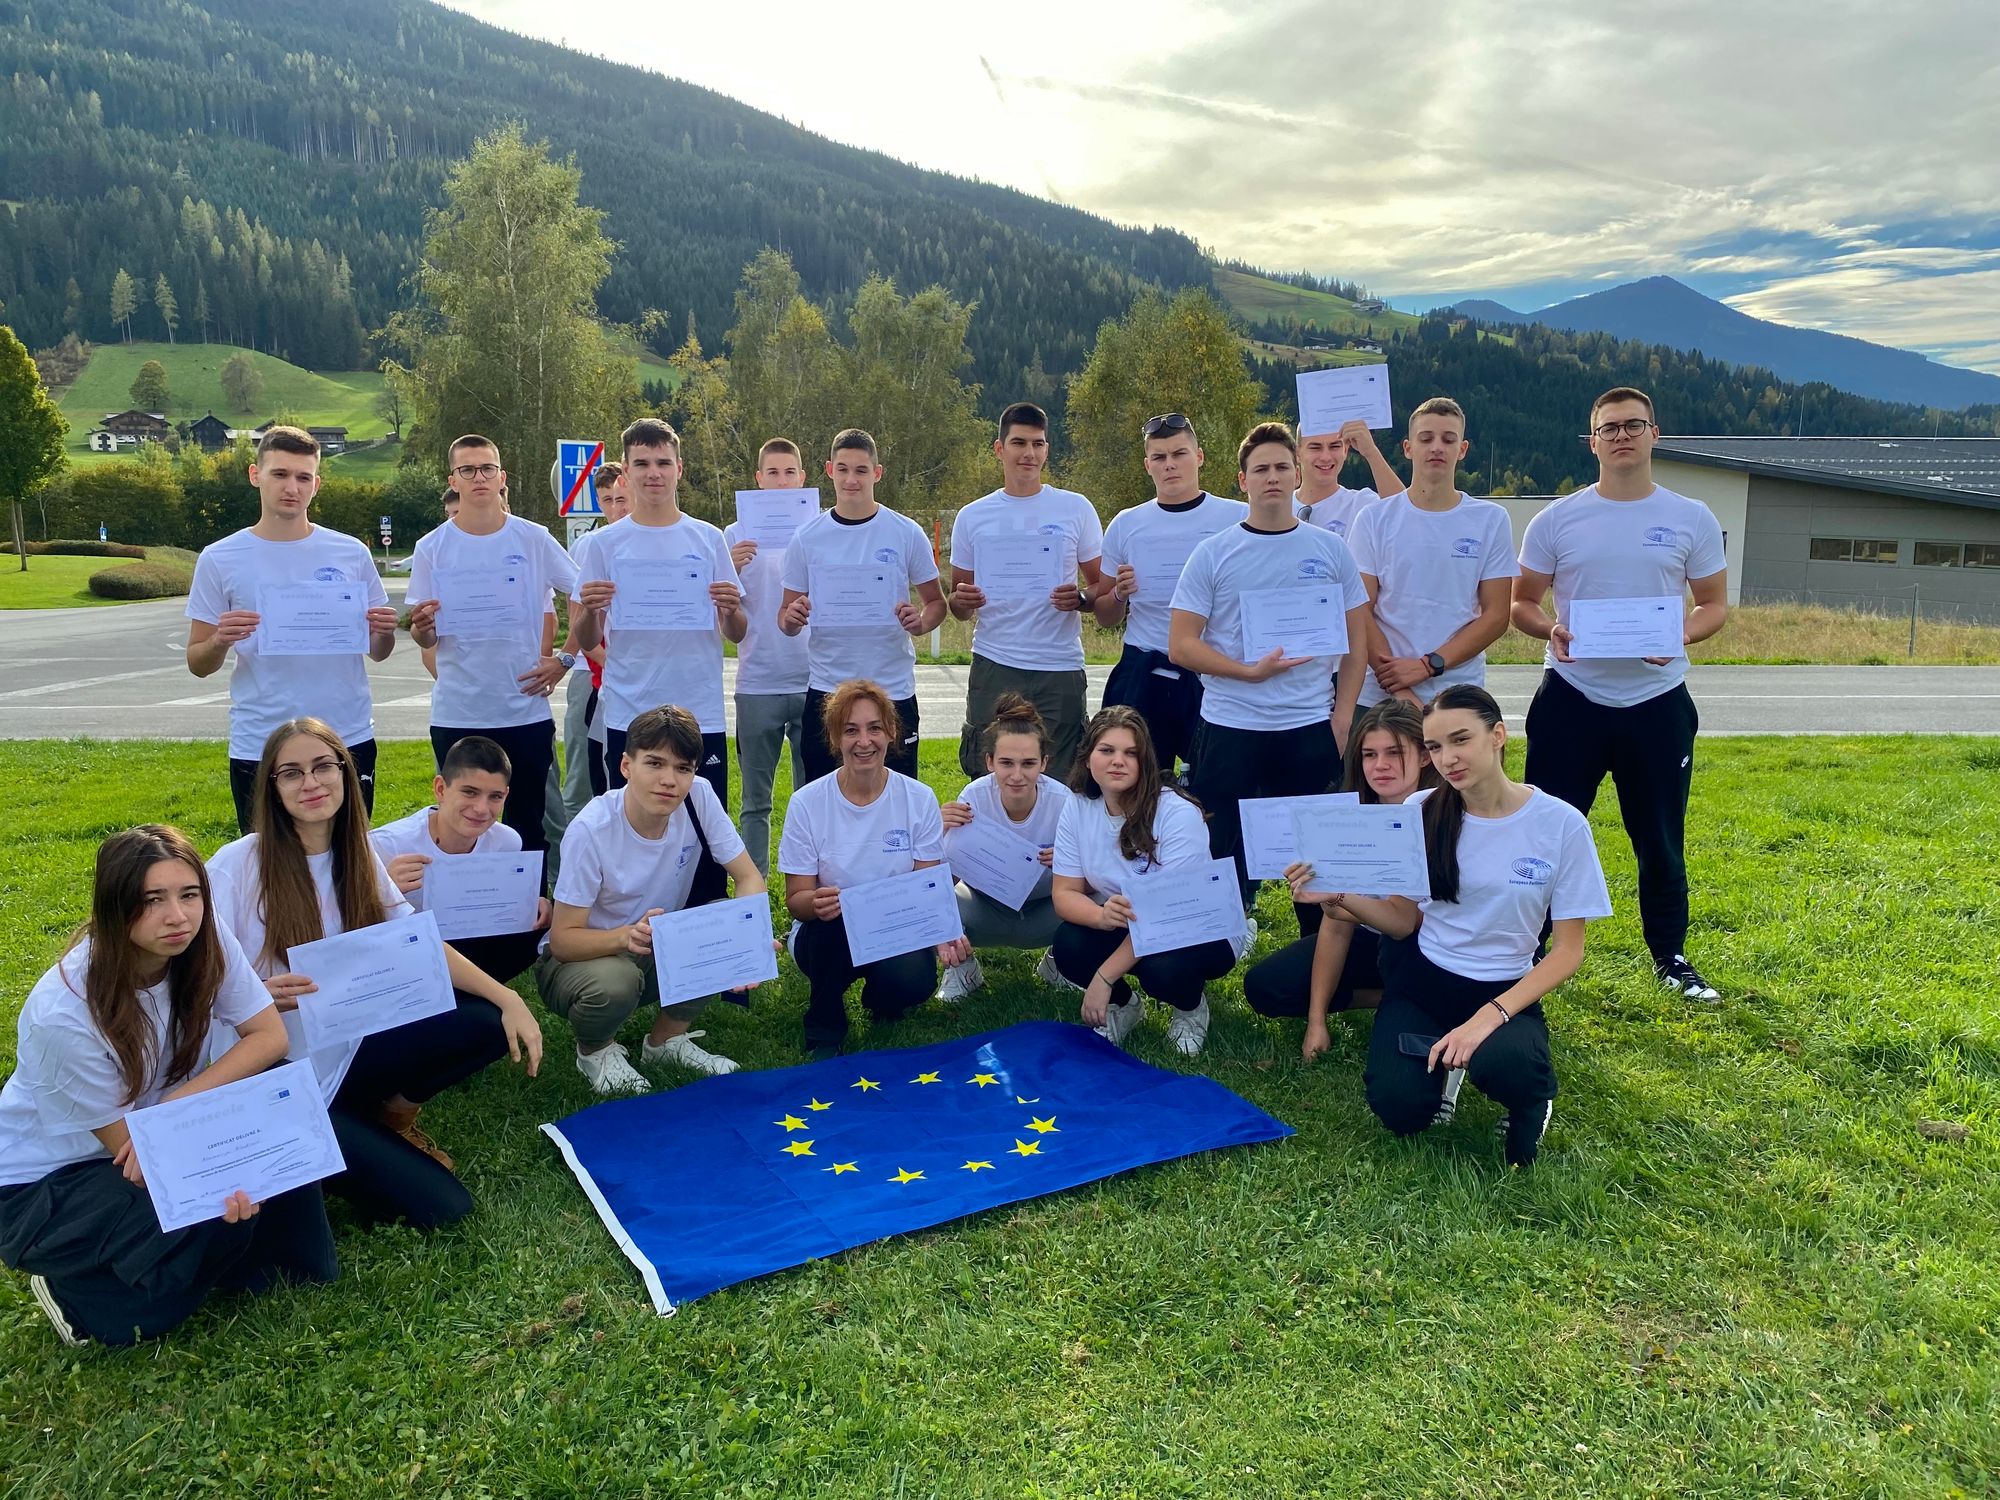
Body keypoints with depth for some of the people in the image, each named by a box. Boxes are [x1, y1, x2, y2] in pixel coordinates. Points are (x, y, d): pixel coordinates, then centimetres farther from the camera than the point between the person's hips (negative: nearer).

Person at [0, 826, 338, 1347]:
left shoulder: (205, 942, -18)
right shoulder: (64, 1013, -30)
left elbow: (270, 1036, -13)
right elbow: (127, 1143, -22)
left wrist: (176, 1103, -26)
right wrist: (221, 1184, -39)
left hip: (160, 1147, 5)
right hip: (44, 1183, -5)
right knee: (212, 1222, -28)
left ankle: (288, 1269, -1)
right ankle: (77, 1293, 0)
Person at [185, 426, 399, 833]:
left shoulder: (351, 554, 5)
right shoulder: (219, 560, 2)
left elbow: (378, 653, 11)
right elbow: (198, 664, 5)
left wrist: (385, 632, -11)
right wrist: (221, 641, -16)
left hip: (350, 741, 1)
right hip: (259, 750, -1)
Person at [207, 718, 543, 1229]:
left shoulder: (358, 857, 3)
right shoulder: (236, 865, -13)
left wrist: (509, 999, -12)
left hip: (344, 1050, 6)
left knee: (488, 1024, -13)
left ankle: (387, 1111, 8)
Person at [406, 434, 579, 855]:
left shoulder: (534, 540, 0)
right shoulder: (432, 549, 2)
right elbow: (426, 638, 4)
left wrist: (565, 660, -2)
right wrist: (420, 627, -18)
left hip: (527, 712, 0)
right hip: (456, 716, 0)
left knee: (530, 828, 8)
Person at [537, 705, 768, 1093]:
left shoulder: (699, 796, -17)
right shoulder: (591, 830, -26)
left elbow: (749, 878, -11)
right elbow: (563, 938, -22)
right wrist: (626, 936, -43)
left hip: (662, 951, 4)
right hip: (585, 955, -4)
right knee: (614, 981, -37)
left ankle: (666, 1039, 2)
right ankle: (595, 1049, 1)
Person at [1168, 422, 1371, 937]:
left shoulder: (1330, 549, 6)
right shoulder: (1213, 554, 1)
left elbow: (1356, 639, 10)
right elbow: (1181, 645, -3)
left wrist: (1343, 715, 0)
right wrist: (1249, 671, -14)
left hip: (1312, 727, 1)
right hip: (1229, 727, -1)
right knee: (1226, 856, 5)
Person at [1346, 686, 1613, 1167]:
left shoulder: (1561, 824, -10)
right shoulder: (1421, 813, -4)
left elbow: (1567, 949, -6)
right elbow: (1404, 921, 2)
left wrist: (1491, 1016, -19)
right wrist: (1338, 894, -18)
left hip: (1505, 990, -2)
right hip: (1421, 981, 2)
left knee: (1503, 1067, -36)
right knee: (1399, 1110, -23)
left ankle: (1531, 1097, 3)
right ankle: (1440, 1062, 13)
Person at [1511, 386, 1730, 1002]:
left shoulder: (1692, 519, 4)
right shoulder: (1556, 519, 1)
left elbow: (1715, 605, 8)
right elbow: (1521, 604, 5)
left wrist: (1682, 636, -14)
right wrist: (1551, 629, -17)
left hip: (1658, 701, 1)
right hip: (1571, 699, -1)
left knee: (1661, 840, 10)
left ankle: (1671, 956, 27)